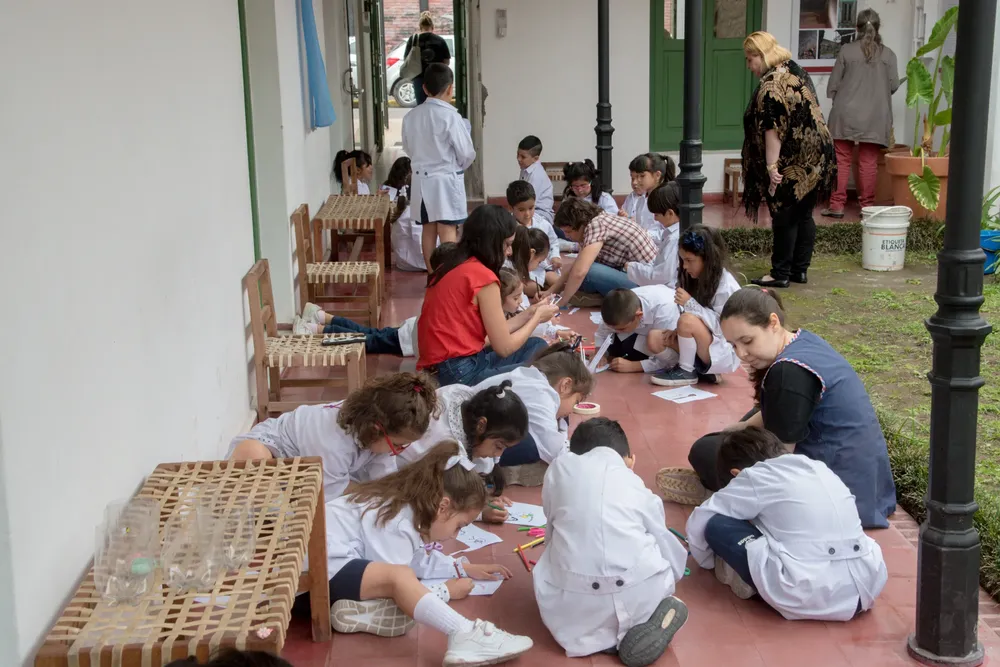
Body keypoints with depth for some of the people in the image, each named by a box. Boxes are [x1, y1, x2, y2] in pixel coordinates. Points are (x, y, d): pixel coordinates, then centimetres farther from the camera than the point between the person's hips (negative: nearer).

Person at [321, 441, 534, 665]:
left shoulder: (412, 509, 10)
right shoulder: (397, 527, -20)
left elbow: (420, 560, 24)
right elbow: (398, 579, -18)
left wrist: (464, 568, 21)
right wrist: (446, 591, -6)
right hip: (324, 564, -12)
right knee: (400, 576, -33)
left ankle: (357, 606, -18)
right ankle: (464, 635, -49)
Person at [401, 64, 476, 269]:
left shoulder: (411, 116, -1)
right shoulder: (450, 116, -17)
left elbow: (409, 148, 10)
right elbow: (467, 153, -12)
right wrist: (459, 167, 8)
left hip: (422, 179, 6)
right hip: (446, 179, -6)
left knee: (428, 229, 15)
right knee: (448, 231, -2)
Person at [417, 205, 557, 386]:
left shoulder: (451, 266, 12)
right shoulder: (483, 276, -13)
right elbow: (504, 347, -7)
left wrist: (529, 313, 21)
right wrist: (537, 317, 9)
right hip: (461, 374, -9)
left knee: (535, 346, 19)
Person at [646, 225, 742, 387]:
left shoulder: (726, 286, -20)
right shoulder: (698, 279, 5)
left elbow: (723, 326, -25)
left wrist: (690, 303, -28)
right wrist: (680, 330, -8)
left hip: (724, 353, -9)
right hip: (701, 348, 9)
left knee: (688, 321, -32)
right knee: (655, 338, -7)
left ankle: (686, 371, -12)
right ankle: (702, 368, -2)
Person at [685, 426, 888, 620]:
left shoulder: (754, 477, 4)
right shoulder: (818, 467, 20)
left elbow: (697, 523, 11)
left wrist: (710, 562, 29)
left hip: (810, 597, -7)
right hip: (867, 588, 7)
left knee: (716, 526, 2)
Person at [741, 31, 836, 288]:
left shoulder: (771, 84, -17)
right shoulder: (797, 72, 13)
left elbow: (772, 129, -23)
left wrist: (771, 166, -22)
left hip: (791, 163, -9)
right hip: (815, 158, 9)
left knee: (785, 218, -1)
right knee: (804, 215, 13)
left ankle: (781, 273, 6)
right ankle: (800, 269, 20)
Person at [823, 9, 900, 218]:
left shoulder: (846, 50, -2)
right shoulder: (888, 54, -1)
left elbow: (833, 84, 0)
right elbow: (894, 85, 0)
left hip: (846, 113, -1)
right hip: (874, 116, 1)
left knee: (842, 160, 5)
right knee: (868, 162, 6)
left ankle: (836, 205, 4)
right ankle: (867, 206, 10)